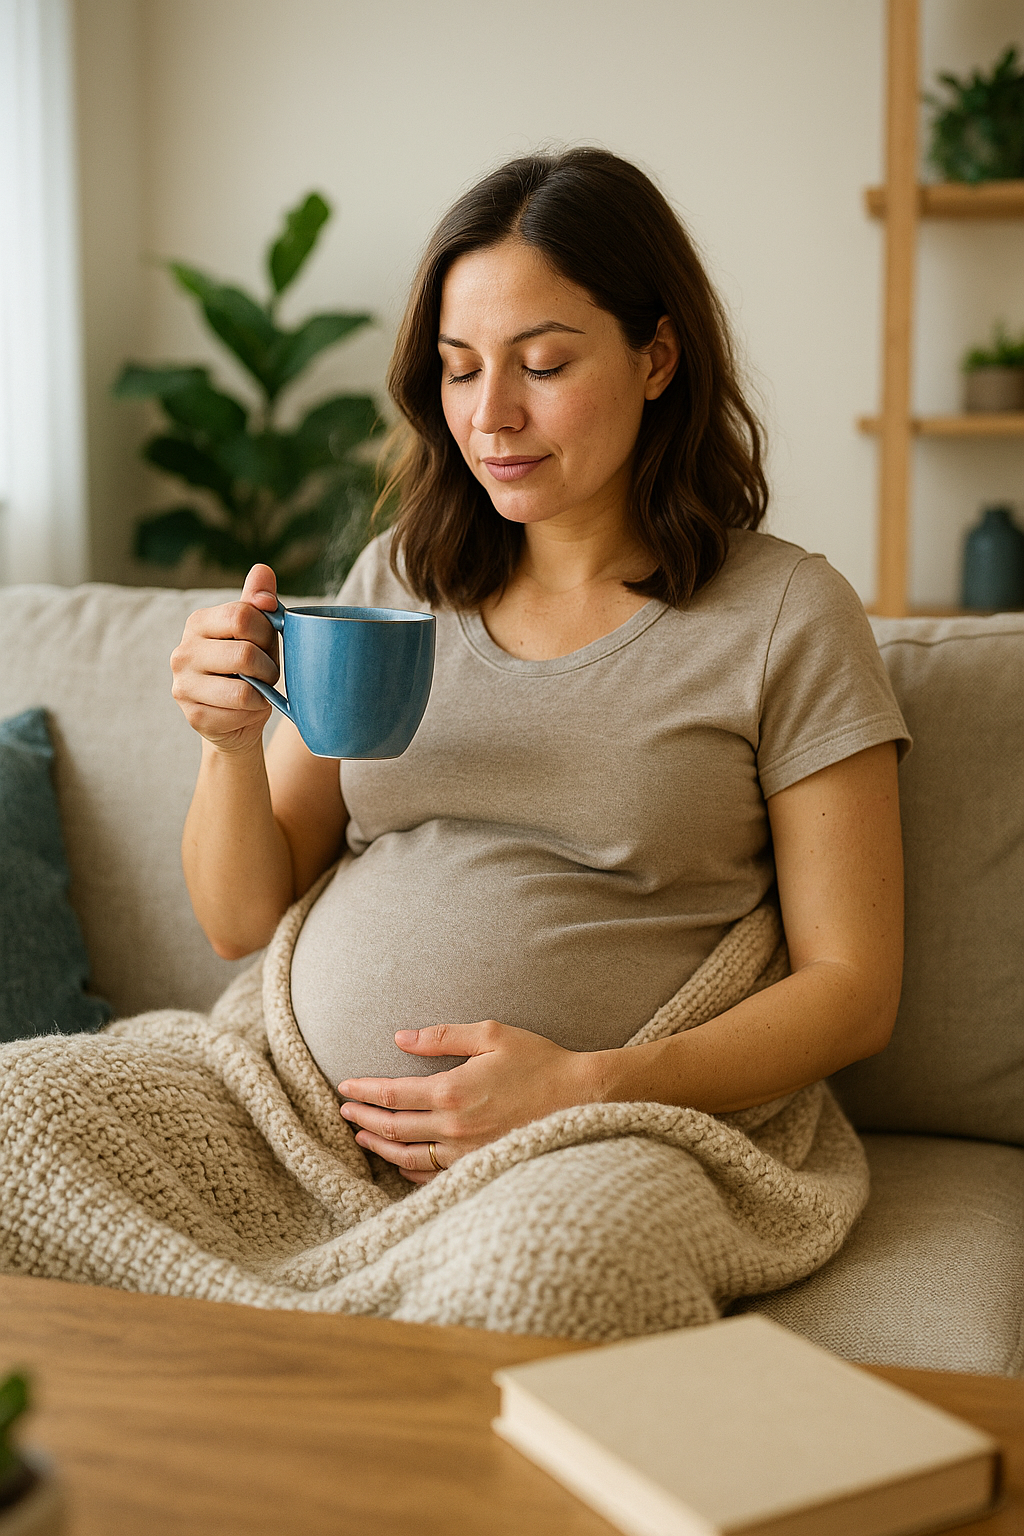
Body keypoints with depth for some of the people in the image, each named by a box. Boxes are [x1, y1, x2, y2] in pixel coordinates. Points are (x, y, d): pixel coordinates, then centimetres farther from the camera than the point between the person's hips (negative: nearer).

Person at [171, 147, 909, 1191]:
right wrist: (230, 744, -9)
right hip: (296, 1113, 4)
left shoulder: (786, 617, -1)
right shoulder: (393, 581, 12)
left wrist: (586, 1086, -15)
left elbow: (852, 987, -1)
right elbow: (241, 924, 12)